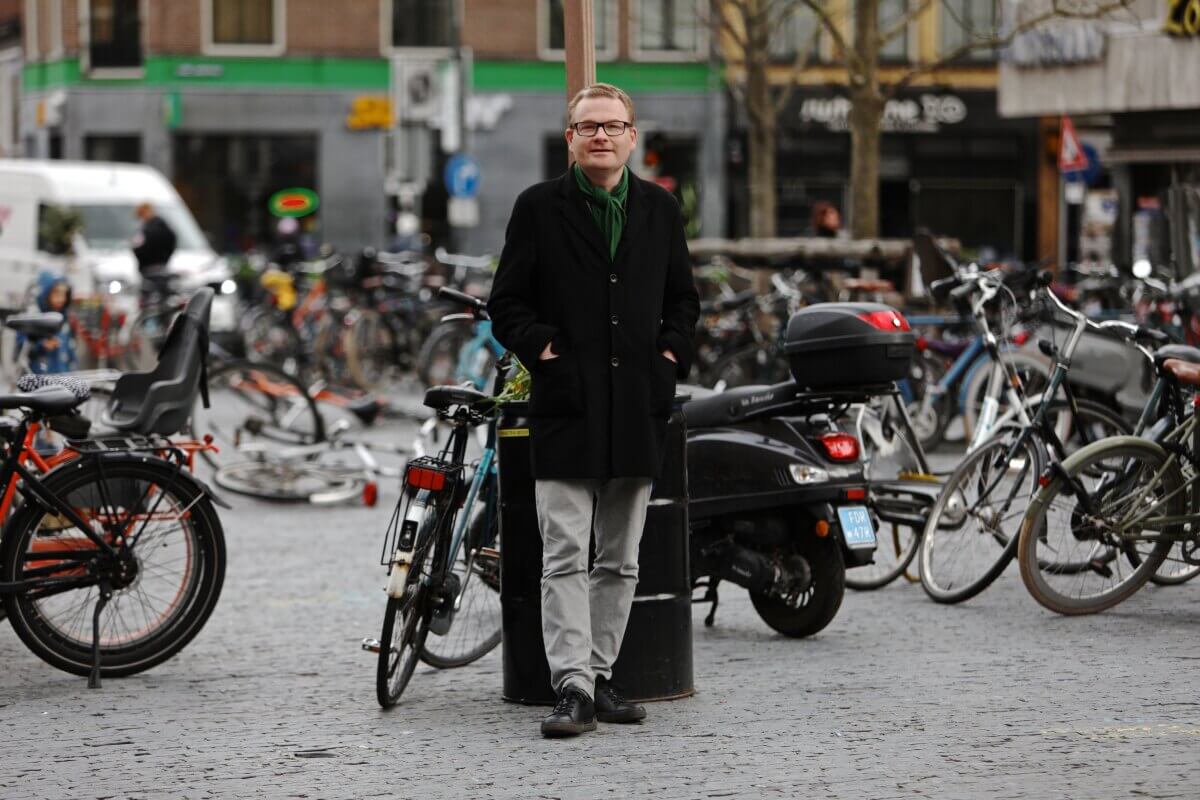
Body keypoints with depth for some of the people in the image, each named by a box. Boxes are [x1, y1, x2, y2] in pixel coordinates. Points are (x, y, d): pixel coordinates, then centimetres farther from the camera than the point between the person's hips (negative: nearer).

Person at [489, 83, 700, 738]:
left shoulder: (660, 210, 12)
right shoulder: (539, 208, 2)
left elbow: (683, 297, 20)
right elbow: (506, 303, 4)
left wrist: (672, 352, 4)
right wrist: (540, 347, -11)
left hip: (638, 407, 4)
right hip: (565, 406, -4)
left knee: (619, 559, 9)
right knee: (564, 555, -9)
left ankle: (599, 676, 18)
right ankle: (573, 686, -11)